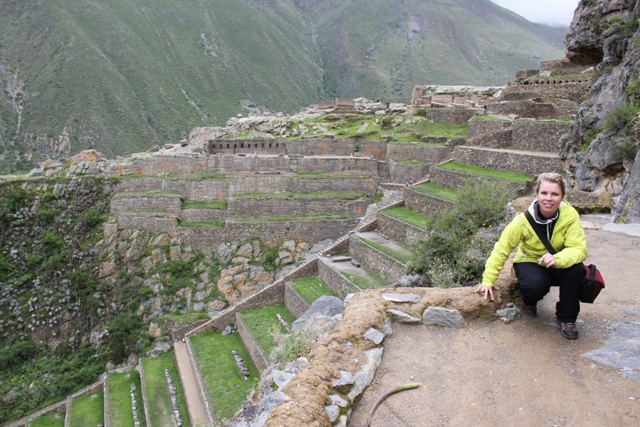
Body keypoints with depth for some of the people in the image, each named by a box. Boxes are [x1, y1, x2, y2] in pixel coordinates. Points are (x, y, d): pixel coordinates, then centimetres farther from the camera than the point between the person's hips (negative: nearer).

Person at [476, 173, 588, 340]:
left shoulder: (570, 215, -20)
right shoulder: (524, 220, -21)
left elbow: (579, 248, -27)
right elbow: (502, 249, -14)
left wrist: (557, 259, -49)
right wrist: (488, 280, -15)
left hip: (556, 267, 2)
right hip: (529, 262, -2)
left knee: (576, 269, -31)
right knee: (535, 285, -35)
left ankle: (566, 318, -7)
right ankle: (528, 300, 7)